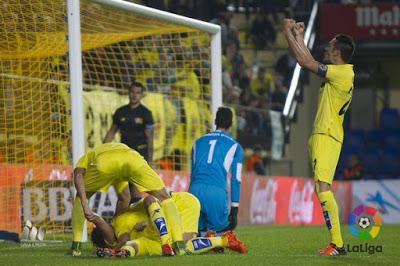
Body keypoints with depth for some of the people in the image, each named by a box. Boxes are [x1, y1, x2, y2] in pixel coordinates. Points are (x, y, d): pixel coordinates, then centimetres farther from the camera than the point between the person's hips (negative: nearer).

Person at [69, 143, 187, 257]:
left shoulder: (86, 157, 39)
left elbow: (78, 176, 14)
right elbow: (124, 199, 51)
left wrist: (85, 205, 5)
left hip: (105, 161, -2)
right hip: (133, 157, 2)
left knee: (81, 197, 27)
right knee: (165, 199, 21)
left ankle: (76, 246, 18)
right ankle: (179, 245, 6)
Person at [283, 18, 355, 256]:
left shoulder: (343, 73, -13)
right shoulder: (342, 73, 15)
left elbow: (306, 62, -13)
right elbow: (310, 62, 29)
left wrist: (289, 33, -4)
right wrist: (299, 37, 29)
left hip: (327, 136, -10)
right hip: (323, 135, 10)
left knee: (323, 188, -17)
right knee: (323, 190, 9)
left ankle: (338, 244, -21)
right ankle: (337, 243, 9)